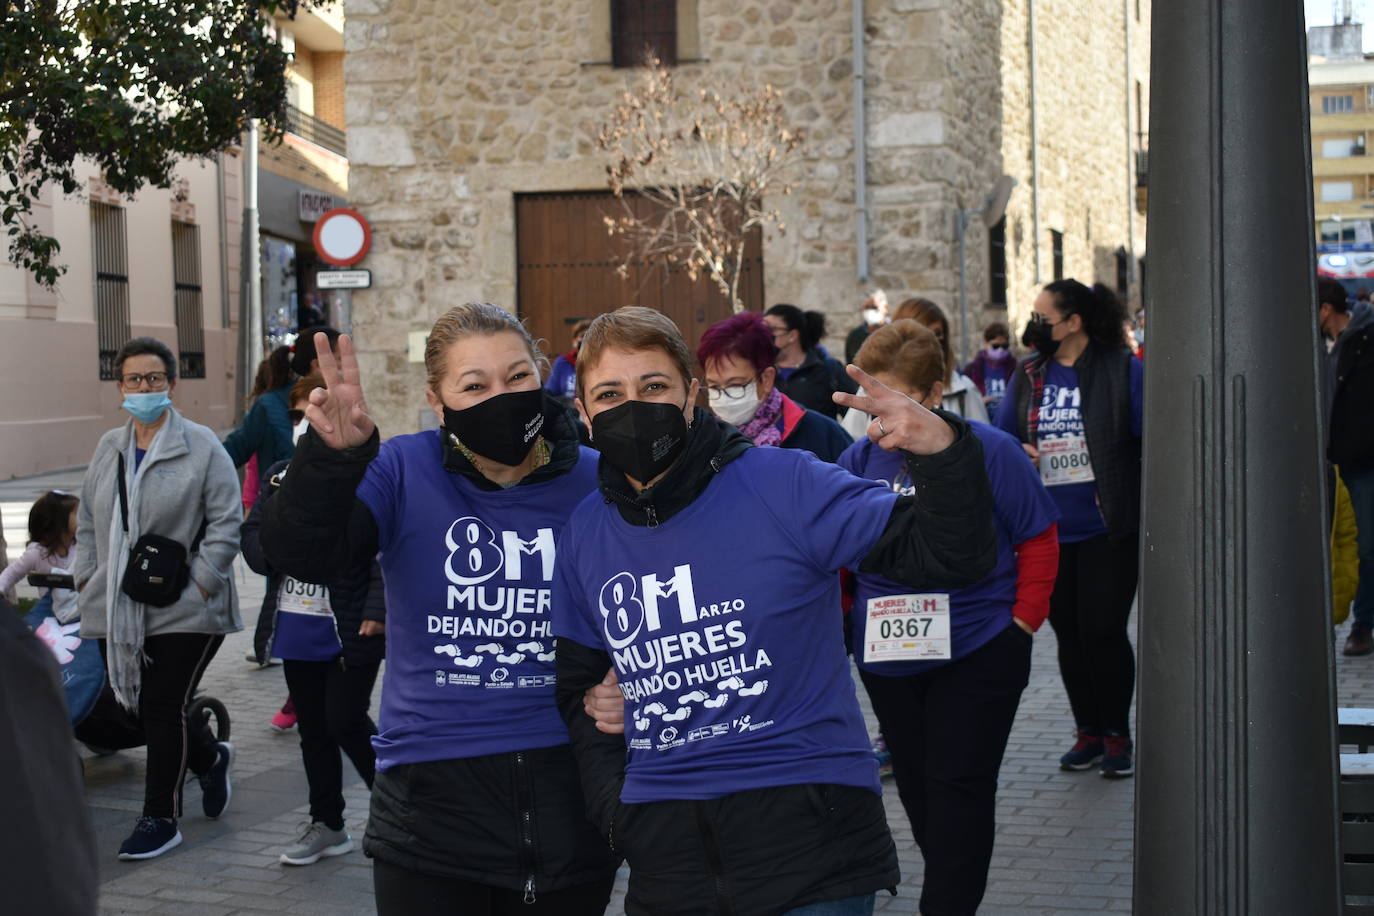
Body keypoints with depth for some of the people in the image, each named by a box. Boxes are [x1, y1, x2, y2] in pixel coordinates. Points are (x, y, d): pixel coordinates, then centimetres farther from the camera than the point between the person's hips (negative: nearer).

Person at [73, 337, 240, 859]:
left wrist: (200, 582, -14)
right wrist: (87, 576, 8)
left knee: (162, 708, -3)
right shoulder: (109, 449, 13)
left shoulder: (202, 446, -6)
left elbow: (226, 522, -8)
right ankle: (211, 758, 36)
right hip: (118, 610, 6)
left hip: (184, 611, -6)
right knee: (139, 704, 8)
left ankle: (160, 817, 11)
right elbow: (88, 521, 20)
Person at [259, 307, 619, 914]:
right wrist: (330, 454, -34)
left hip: (567, 793, 2)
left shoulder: (594, 482, 0)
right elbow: (299, 556, -18)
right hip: (433, 795, -1)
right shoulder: (405, 473, -4)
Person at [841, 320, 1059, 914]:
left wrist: (1024, 621, -5)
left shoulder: (989, 451, -11)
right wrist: (850, 615, 3)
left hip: (976, 657, -4)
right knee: (915, 785, 15)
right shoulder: (859, 459, -2)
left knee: (957, 786, -2)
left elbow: (1039, 538, -3)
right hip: (886, 660, 5)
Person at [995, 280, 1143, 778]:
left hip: (1108, 531, -5)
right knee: (1069, 633, 11)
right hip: (1049, 530, 5)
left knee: (1104, 630, -2)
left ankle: (1117, 734, 15)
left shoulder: (1122, 369, -5)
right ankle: (1088, 732, 24)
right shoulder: (1027, 376, 9)